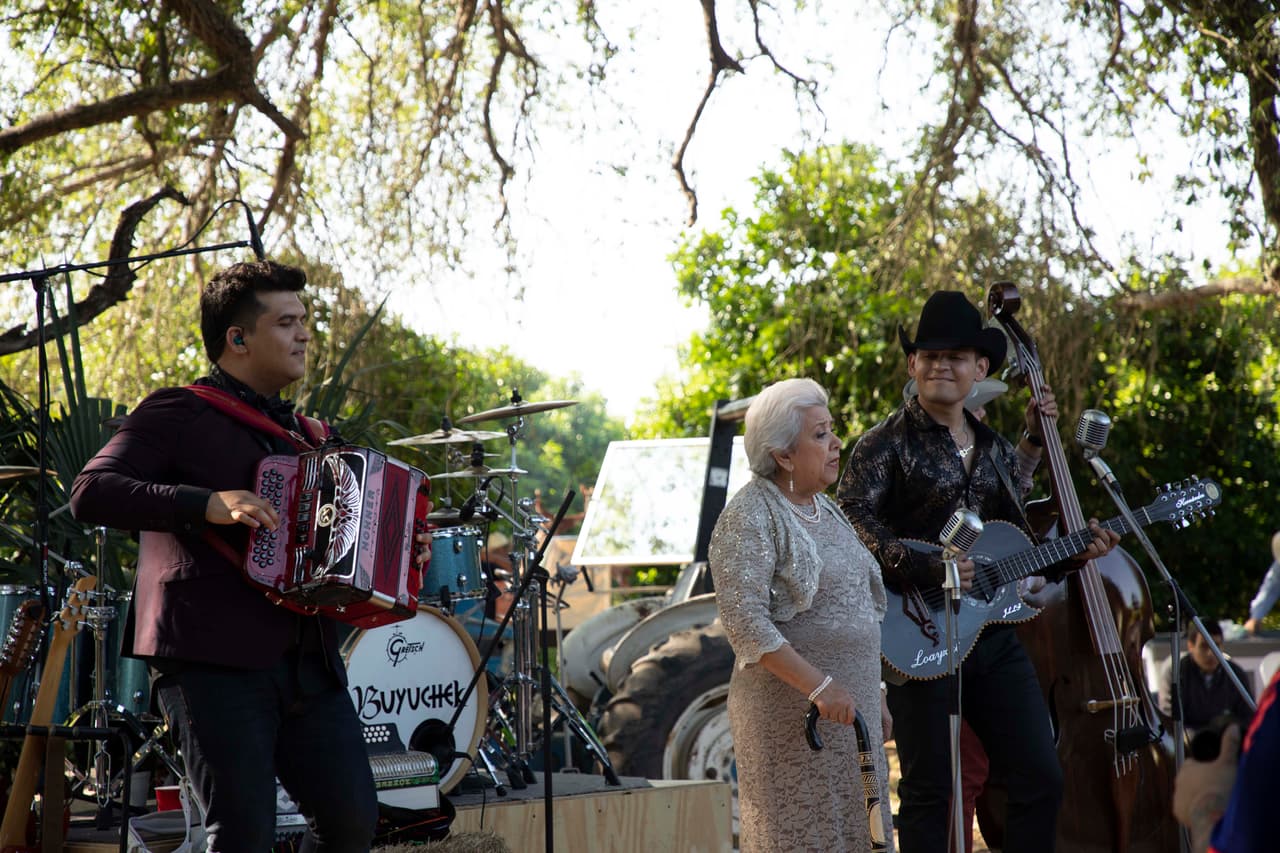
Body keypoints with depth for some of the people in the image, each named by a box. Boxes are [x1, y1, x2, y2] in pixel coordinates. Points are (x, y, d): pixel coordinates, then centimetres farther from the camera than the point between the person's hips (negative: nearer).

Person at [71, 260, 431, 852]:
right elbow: (89, 493, -15)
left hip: (308, 662, 7)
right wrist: (208, 504, -25)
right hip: (213, 662, -7)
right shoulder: (176, 415, -1)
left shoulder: (303, 433, 22)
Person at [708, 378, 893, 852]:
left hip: (851, 707, 8)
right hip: (790, 715, -8)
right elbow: (745, 621, -21)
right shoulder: (749, 518, -12)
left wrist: (874, 701, 20)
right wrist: (818, 686, -26)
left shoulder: (824, 509, 15)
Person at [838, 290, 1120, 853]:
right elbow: (855, 522, -16)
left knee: (1041, 778, 3)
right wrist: (928, 569, -24)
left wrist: (1073, 554, 3)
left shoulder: (998, 452, 16)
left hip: (995, 634, 6)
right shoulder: (886, 444, -2)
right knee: (929, 791, -2)